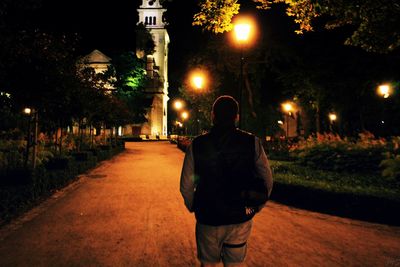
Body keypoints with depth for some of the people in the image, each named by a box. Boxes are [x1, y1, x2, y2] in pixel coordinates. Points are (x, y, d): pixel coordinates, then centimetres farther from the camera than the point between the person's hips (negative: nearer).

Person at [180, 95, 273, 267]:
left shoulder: (196, 145, -8)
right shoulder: (252, 143, -7)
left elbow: (186, 186, -6)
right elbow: (267, 182, -4)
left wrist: (193, 208, 12)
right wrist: (256, 207, 11)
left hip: (208, 219, -1)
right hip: (241, 219, 1)